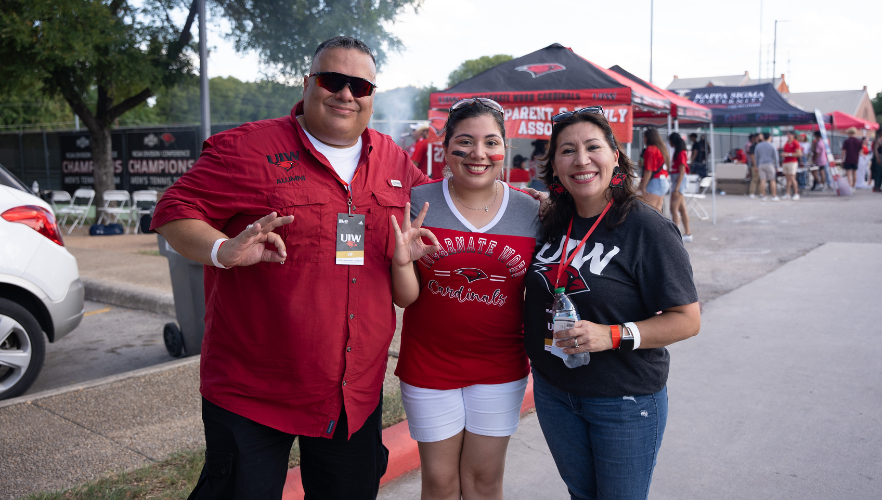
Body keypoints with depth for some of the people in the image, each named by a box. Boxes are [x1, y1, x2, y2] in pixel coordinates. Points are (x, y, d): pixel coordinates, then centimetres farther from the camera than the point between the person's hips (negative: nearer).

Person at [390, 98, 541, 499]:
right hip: (429, 367, -1)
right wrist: (402, 262, -25)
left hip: (499, 369, 1)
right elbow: (404, 297, -7)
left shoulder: (531, 212, -3)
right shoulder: (418, 204, -6)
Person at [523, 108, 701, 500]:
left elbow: (687, 319, -16)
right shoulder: (552, 223, 0)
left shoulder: (647, 228, -16)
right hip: (553, 390, 5)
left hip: (625, 399, -5)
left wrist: (614, 335, -27)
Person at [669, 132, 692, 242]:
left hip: (679, 181, -10)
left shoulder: (680, 153, -14)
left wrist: (676, 188, -22)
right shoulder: (678, 152, 14)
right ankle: (688, 234, 18)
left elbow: (681, 172, -18)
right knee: (682, 209, 12)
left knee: (674, 208, -11)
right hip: (676, 180, 10)